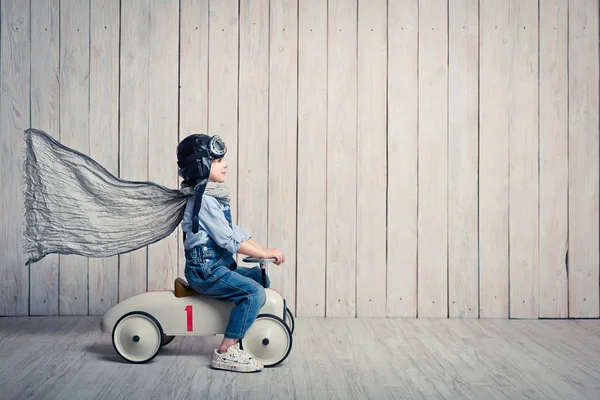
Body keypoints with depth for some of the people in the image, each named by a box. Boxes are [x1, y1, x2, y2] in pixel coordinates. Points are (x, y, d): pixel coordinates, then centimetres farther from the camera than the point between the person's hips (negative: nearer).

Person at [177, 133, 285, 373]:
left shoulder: (214, 196, 15)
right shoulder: (203, 200, -17)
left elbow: (235, 231, 14)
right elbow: (229, 240, -21)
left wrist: (265, 250, 4)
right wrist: (265, 253, -17)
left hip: (218, 266, 11)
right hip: (205, 270, -11)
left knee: (260, 277, 20)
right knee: (254, 292, -23)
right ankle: (225, 352, -19)